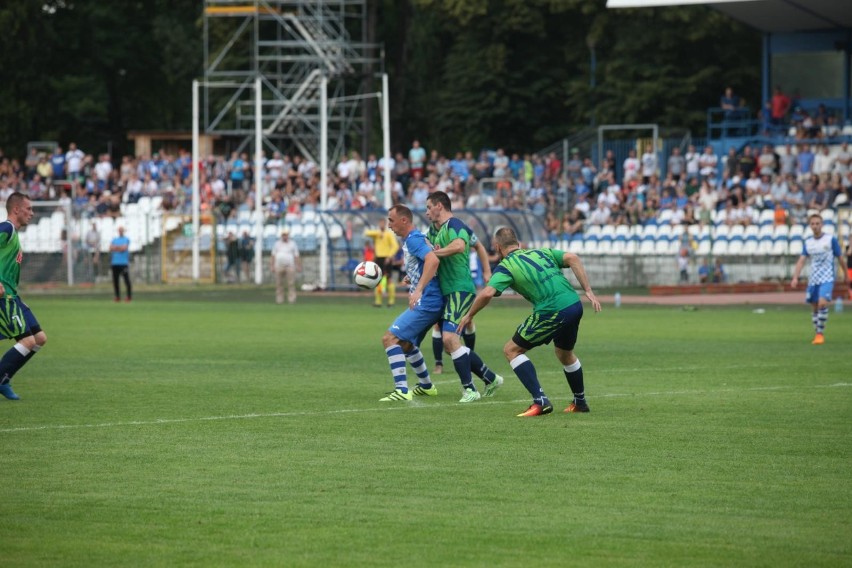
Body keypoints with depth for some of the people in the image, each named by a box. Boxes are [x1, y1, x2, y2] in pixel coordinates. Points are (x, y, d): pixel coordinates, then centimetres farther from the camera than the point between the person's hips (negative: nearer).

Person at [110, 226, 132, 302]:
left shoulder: (126, 240, 5)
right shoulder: (114, 240, 18)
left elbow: (124, 248, -9)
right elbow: (111, 248, 4)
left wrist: (116, 247, -1)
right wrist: (120, 248, -6)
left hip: (124, 263, -4)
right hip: (115, 263, 4)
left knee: (126, 280, -8)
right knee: (115, 280, 3)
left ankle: (129, 296, -5)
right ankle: (117, 296, 10)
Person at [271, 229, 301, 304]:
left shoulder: (292, 244, 9)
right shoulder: (277, 244, 15)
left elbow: (297, 256, 5)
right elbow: (273, 256, 13)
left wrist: (299, 266, -3)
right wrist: (271, 266, 4)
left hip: (290, 266, -2)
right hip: (279, 266, 2)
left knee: (291, 284, -8)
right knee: (279, 284, 1)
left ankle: (291, 299, -8)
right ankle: (279, 300, 4)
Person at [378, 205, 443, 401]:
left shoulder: (413, 239, -13)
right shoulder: (410, 240, 18)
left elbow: (433, 260, -30)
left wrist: (419, 290, -33)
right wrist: (412, 278, 17)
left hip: (426, 302, -11)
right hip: (428, 302, 11)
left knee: (389, 338, -15)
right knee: (406, 344, 24)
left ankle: (402, 390, -19)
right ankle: (426, 386, 36)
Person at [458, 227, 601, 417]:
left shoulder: (506, 266, 2)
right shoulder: (541, 252, 19)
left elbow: (487, 293, -13)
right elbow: (572, 258, 4)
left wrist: (469, 315, 3)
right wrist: (588, 291, 1)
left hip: (552, 312, -7)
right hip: (575, 305, 7)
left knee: (511, 350, 6)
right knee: (565, 354, 32)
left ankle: (540, 401, -4)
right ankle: (580, 402, 46)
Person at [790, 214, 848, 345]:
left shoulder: (831, 239, -5)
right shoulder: (808, 242, 5)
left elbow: (840, 258, 4)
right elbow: (801, 260, 0)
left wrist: (846, 274, 12)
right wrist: (795, 278, -13)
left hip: (827, 279, -4)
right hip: (813, 279, 4)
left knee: (822, 303, -22)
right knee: (815, 307, 8)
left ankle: (821, 333, -13)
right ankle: (817, 334, 22)